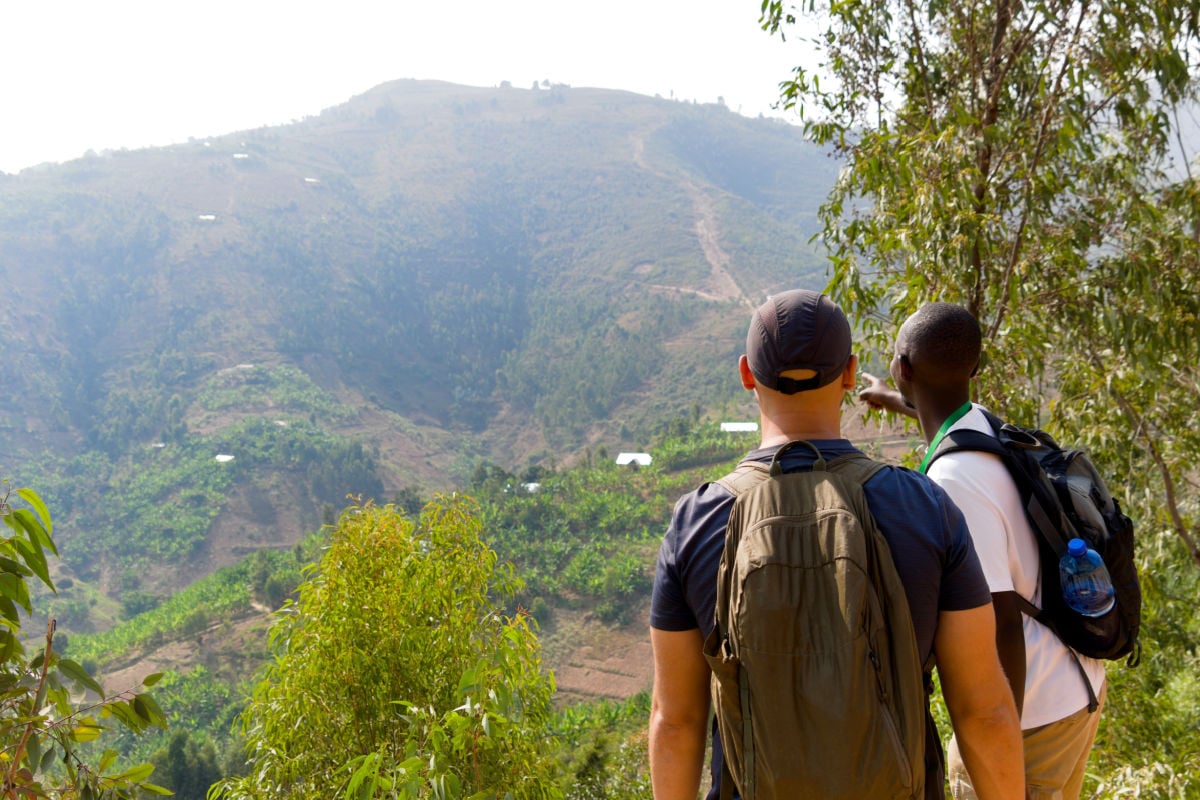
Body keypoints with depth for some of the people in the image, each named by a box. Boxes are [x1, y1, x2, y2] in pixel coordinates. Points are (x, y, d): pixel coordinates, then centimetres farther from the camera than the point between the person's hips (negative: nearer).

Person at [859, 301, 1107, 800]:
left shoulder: (953, 482, -27)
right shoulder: (988, 428, 1)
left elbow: (1003, 625, -27)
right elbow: (956, 419, 29)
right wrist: (896, 401, 48)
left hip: (1031, 717, -9)